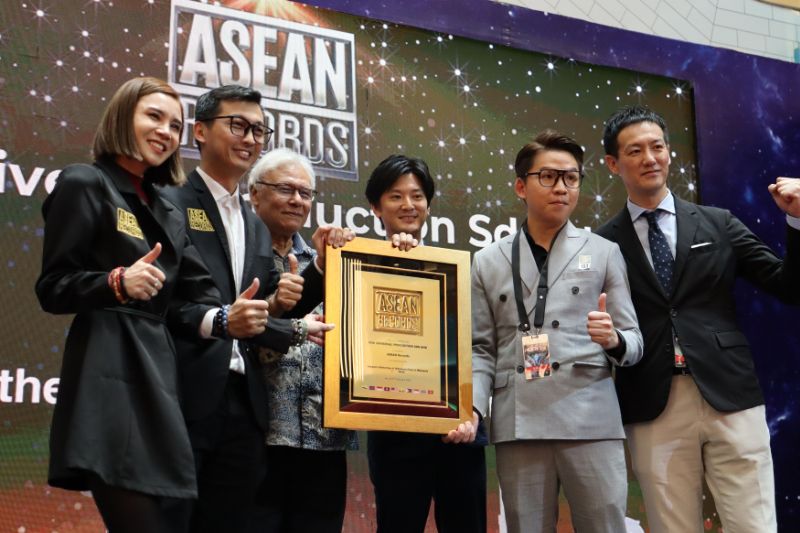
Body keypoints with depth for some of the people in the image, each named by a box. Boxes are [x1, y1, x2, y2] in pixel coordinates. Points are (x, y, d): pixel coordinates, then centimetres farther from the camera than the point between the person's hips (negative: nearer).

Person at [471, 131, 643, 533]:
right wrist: (473, 406, -7)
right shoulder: (488, 262, 14)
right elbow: (482, 348, 9)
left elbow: (633, 343, 8)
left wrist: (614, 340, -15)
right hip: (517, 424, 1)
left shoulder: (604, 253, 11)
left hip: (591, 421, -1)